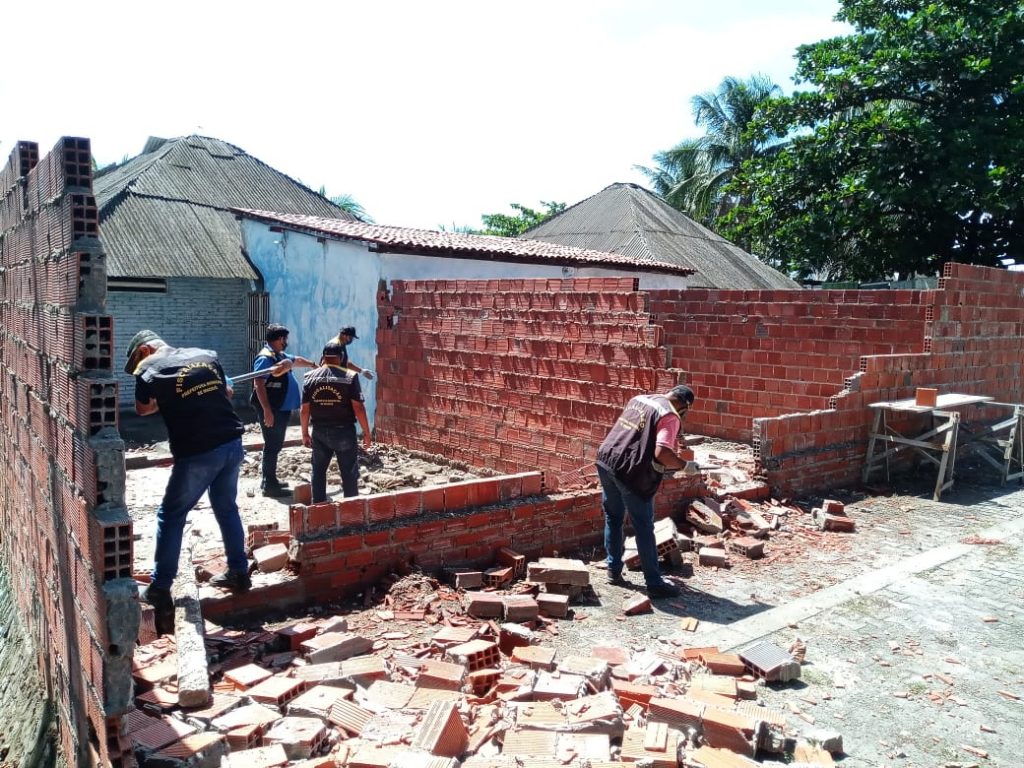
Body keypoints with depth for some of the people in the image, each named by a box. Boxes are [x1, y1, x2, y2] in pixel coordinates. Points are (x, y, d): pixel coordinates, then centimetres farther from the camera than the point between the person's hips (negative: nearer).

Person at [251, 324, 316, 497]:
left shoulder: (280, 355, 15)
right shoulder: (265, 358, -16)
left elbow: (296, 360, 36)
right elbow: (258, 385, -22)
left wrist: (314, 365, 50)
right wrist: (267, 410, -26)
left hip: (282, 409, 10)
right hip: (272, 410, -10)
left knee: (275, 445, 16)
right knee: (272, 446, -7)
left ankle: (269, 480, 26)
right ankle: (269, 485, -3)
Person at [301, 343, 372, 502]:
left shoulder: (311, 377, 0)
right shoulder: (349, 377, -9)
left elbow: (304, 410, 1)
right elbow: (358, 408, -13)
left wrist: (305, 433, 12)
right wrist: (366, 432, -5)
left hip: (319, 431, 3)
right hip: (344, 431, -3)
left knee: (318, 471, 16)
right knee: (349, 473, 7)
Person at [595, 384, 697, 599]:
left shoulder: (638, 399, 15)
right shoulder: (670, 417, -8)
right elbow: (662, 454, -21)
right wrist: (685, 465, -4)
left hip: (605, 460, 7)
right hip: (631, 473, -7)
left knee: (613, 519, 20)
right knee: (644, 528, 3)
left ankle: (614, 570, 30)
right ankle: (654, 583, 10)